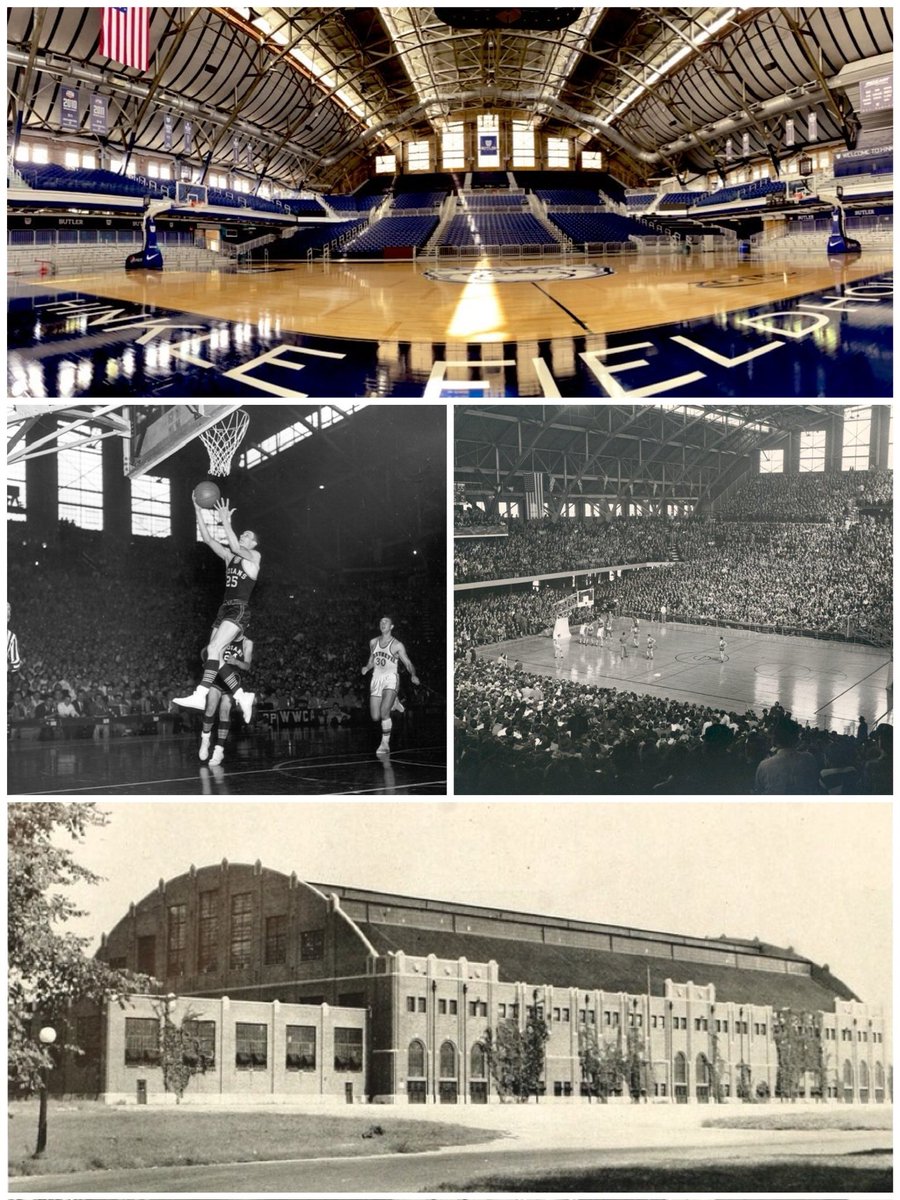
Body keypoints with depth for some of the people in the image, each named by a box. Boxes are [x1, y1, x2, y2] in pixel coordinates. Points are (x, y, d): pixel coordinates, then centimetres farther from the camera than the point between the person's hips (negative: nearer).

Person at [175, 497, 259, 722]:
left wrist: (226, 522, -22)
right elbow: (208, 539, 12)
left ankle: (200, 695, -33)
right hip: (224, 609, 8)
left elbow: (235, 547, -18)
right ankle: (242, 696, 8)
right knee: (216, 656, 0)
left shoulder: (254, 556, 2)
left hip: (240, 610, -8)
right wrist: (198, 511, 4)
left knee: (214, 648, -23)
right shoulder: (229, 557, 19)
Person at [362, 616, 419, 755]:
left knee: (384, 712, -21)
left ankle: (385, 744, -11)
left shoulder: (397, 645, -1)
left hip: (390, 678, -5)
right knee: (375, 717, 0)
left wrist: (413, 675, -20)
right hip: (376, 679, 5)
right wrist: (366, 668, 4)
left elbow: (408, 663, -1)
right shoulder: (373, 642, 12)